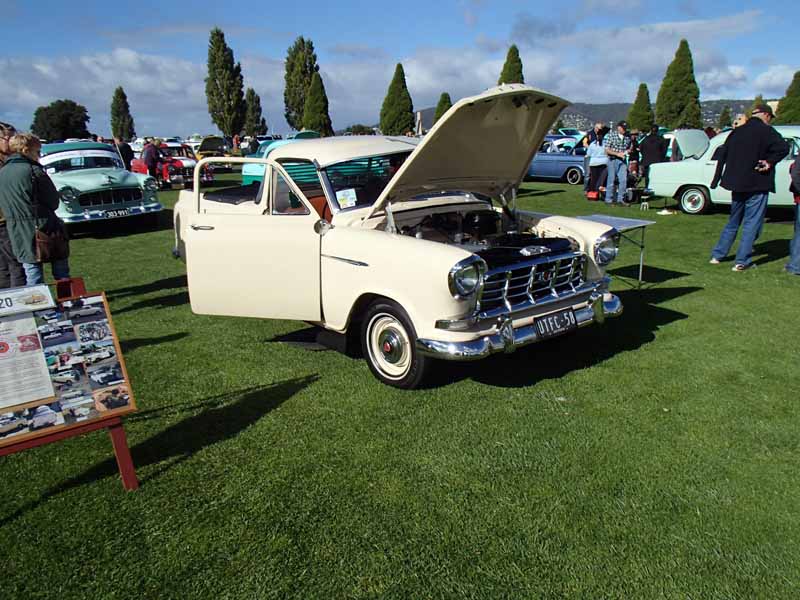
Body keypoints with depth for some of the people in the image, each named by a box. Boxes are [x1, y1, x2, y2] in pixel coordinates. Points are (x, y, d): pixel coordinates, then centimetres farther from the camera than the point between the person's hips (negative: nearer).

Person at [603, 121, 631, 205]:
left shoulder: (627, 138, 11)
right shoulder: (611, 135, -3)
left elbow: (629, 148, 25)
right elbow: (606, 150, -7)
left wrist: (627, 151, 1)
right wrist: (617, 154, -16)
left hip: (622, 161, 4)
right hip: (612, 160, -4)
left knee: (623, 180, -5)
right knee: (611, 180, 1)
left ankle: (620, 199, 4)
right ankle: (608, 199, 10)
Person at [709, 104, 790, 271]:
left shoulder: (737, 131, 8)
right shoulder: (766, 131, -11)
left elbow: (722, 153, 11)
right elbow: (783, 148, -27)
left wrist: (716, 179, 14)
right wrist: (770, 162, -12)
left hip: (737, 184, 6)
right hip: (757, 185, -6)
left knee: (733, 221, 18)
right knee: (752, 223, 0)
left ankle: (717, 255, 18)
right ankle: (741, 261, -1)